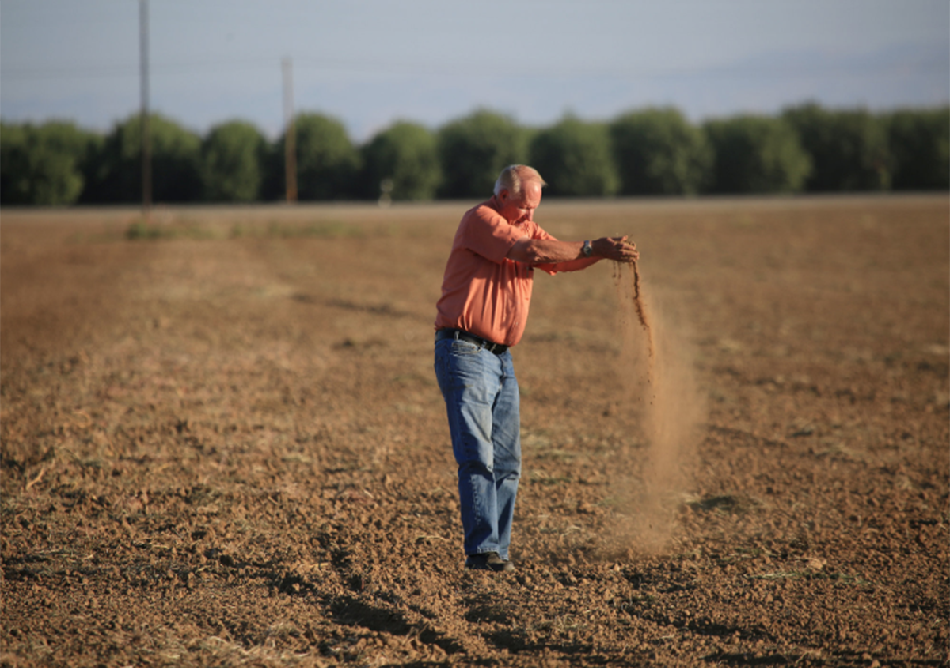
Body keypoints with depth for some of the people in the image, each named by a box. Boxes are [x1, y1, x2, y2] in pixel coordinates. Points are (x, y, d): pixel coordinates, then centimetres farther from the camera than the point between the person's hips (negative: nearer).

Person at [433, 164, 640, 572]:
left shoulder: (525, 228, 17)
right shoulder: (480, 220, -9)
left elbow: (562, 259, 4)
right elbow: (533, 252, -20)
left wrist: (601, 252, -14)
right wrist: (593, 247, -17)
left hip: (502, 358, 8)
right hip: (464, 352, -8)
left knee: (507, 462, 5)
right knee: (478, 457, -12)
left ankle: (497, 550, 9)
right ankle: (481, 551, -13)